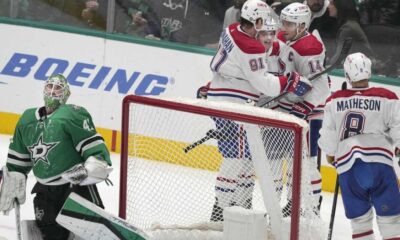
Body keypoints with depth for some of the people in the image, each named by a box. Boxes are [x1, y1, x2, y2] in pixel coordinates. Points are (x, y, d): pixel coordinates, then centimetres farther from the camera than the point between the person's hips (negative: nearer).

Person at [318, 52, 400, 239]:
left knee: (360, 216, 12)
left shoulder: (334, 101, 6)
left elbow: (328, 134, 8)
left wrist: (330, 154, 27)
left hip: (347, 163, 2)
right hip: (378, 160, -2)